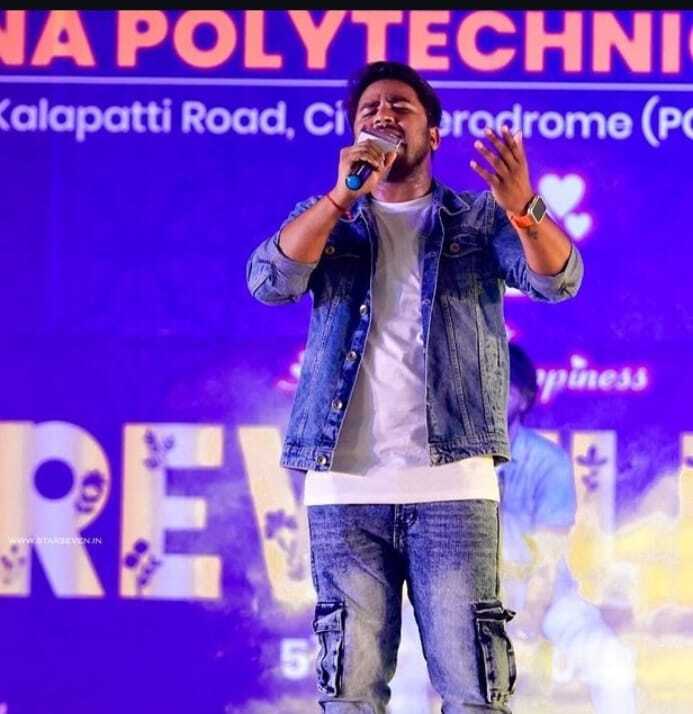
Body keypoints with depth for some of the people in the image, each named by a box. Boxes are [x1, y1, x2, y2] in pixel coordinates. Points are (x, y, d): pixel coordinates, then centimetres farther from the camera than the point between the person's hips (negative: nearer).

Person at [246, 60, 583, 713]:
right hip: (345, 487, 1)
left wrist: (522, 207, -26)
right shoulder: (323, 219, 15)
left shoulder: (479, 218, 11)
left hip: (453, 485, -1)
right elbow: (268, 282, -3)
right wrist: (343, 195, -14)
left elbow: (559, 279, -6)